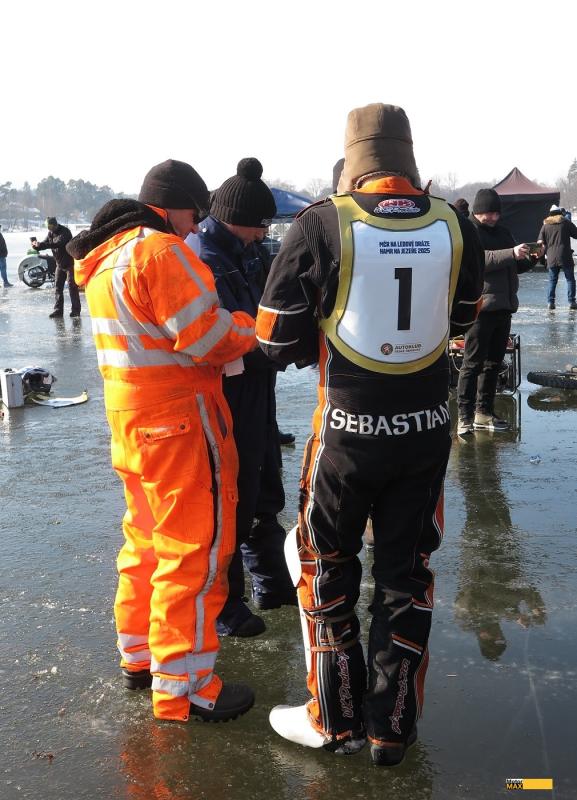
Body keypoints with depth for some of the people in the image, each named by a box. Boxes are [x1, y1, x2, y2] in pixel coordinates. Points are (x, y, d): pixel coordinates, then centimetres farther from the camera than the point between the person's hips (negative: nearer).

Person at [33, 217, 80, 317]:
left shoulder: (64, 231, -19)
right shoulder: (51, 233, 5)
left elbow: (58, 243, -34)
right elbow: (46, 243, 2)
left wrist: (41, 245, -39)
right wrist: (37, 246, -21)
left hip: (70, 262, -7)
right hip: (60, 264, 8)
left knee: (72, 286, -6)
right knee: (57, 287, 4)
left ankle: (76, 310, -1)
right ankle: (58, 310, 7)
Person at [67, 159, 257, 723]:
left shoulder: (105, 259, 14)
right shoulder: (161, 250, -17)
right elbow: (207, 336, -20)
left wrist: (228, 327, 10)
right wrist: (248, 328, 0)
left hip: (131, 418, 10)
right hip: (180, 422, -10)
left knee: (148, 540, 20)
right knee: (196, 550, -1)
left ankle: (139, 656, 33)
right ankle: (183, 688, 7)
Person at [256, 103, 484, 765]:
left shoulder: (323, 224, -14)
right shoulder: (452, 226, -3)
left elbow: (275, 338, -10)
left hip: (348, 433, -3)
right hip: (427, 431, 4)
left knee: (327, 568, 16)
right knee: (407, 572, 16)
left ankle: (337, 720, 27)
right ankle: (393, 729, 26)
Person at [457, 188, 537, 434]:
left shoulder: (503, 232, 19)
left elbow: (515, 267, 26)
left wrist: (530, 258, 6)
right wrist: (511, 254, -28)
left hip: (504, 307, 8)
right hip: (480, 306, -8)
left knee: (494, 362, 12)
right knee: (473, 363, -7)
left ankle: (484, 412, 21)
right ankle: (465, 416, -4)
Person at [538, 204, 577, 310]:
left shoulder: (545, 225, 9)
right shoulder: (565, 222, 2)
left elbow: (540, 242, 4)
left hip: (551, 258, 2)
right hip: (565, 257, -2)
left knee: (552, 280, 11)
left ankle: (550, 302, 2)